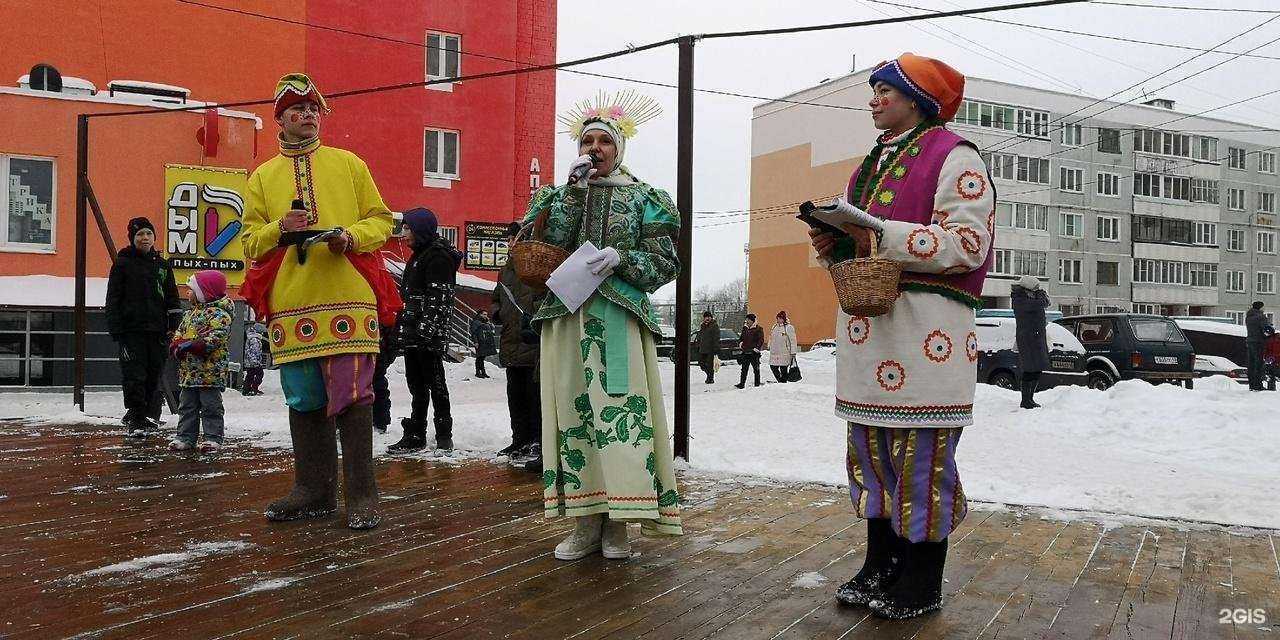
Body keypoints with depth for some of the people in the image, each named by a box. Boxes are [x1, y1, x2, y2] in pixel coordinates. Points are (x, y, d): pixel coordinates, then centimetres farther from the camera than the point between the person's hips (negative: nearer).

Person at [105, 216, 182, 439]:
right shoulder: (122, 264, 4)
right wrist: (115, 330, -6)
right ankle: (135, 422, -4)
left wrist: (174, 328, 8)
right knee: (134, 378, -7)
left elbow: (172, 300, 16)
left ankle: (149, 417, 18)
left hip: (157, 330, 3)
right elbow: (113, 300, 2)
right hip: (131, 331, -3)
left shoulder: (163, 266, 13)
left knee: (154, 377, 7)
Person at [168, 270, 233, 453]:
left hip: (210, 371, -8)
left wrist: (190, 345, -26)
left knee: (210, 406, -1)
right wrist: (177, 345, -5)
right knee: (187, 406, 13)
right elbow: (179, 334, 18)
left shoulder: (219, 314, -11)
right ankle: (185, 436, 20)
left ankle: (213, 438, 6)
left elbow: (214, 338, -22)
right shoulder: (190, 313, 17)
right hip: (188, 370, 8)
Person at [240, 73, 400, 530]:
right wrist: (279, 229, -8)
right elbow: (250, 240, 13)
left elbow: (381, 220, 10)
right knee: (304, 398, 6)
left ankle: (361, 494, 0)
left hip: (348, 298, -2)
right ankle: (314, 491, 17)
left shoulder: (349, 164, 13)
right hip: (291, 303, 2)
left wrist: (350, 236, -10)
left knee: (351, 393, -7)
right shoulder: (263, 176, 16)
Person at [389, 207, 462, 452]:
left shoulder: (438, 257, -11)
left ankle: (444, 435, 5)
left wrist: (427, 328, -25)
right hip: (412, 334, 10)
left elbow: (439, 298, -19)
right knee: (416, 384, 12)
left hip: (429, 337, -10)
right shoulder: (419, 255, 20)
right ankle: (415, 434, 18)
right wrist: (404, 326, 23)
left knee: (435, 384, -3)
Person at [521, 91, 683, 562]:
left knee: (619, 410, -9)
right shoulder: (565, 193, 17)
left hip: (620, 318, -2)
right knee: (573, 410, -1)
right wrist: (575, 188, -5)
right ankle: (586, 524, 7)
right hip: (567, 316, 3)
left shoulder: (642, 198, 10)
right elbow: (550, 243, -2)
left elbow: (665, 263, 3)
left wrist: (620, 259, -13)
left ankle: (617, 523, 0)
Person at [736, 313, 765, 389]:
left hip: (754, 352, -5)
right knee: (744, 369, 2)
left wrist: (757, 347, -18)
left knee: (756, 369, 5)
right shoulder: (745, 328, 13)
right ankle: (742, 383, 4)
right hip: (745, 352, 5)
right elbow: (742, 338, 24)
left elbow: (761, 340, -7)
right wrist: (740, 344, 5)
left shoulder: (758, 329, -4)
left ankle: (757, 384, 13)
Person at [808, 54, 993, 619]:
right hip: (866, 324, 8)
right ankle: (880, 564, 24)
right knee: (870, 449, 11)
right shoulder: (870, 166, 24)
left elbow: (968, 243, -13)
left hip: (925, 328, -8)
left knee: (922, 455, -3)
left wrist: (879, 235, -20)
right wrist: (835, 244, 6)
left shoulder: (953, 157, -2)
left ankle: (923, 584, 9)